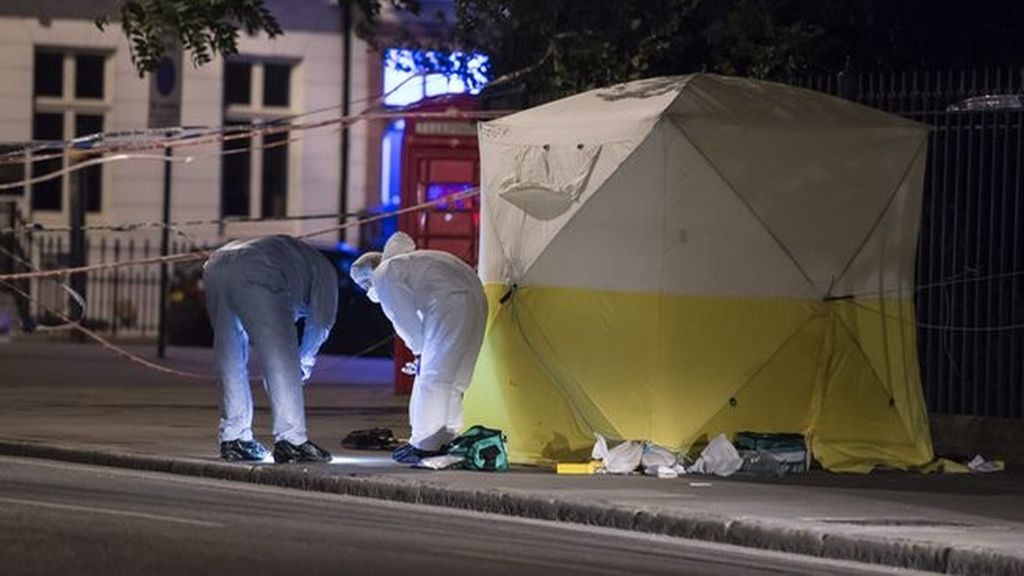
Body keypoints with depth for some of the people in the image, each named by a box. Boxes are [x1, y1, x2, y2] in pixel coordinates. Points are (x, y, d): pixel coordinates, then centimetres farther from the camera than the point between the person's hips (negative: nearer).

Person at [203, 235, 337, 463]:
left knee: (231, 362, 16)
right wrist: (305, 362, 27)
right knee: (283, 363, -1)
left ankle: (233, 439, 18)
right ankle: (290, 440, -5)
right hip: (255, 276, -7)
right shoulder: (323, 268, 28)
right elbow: (321, 319, 17)